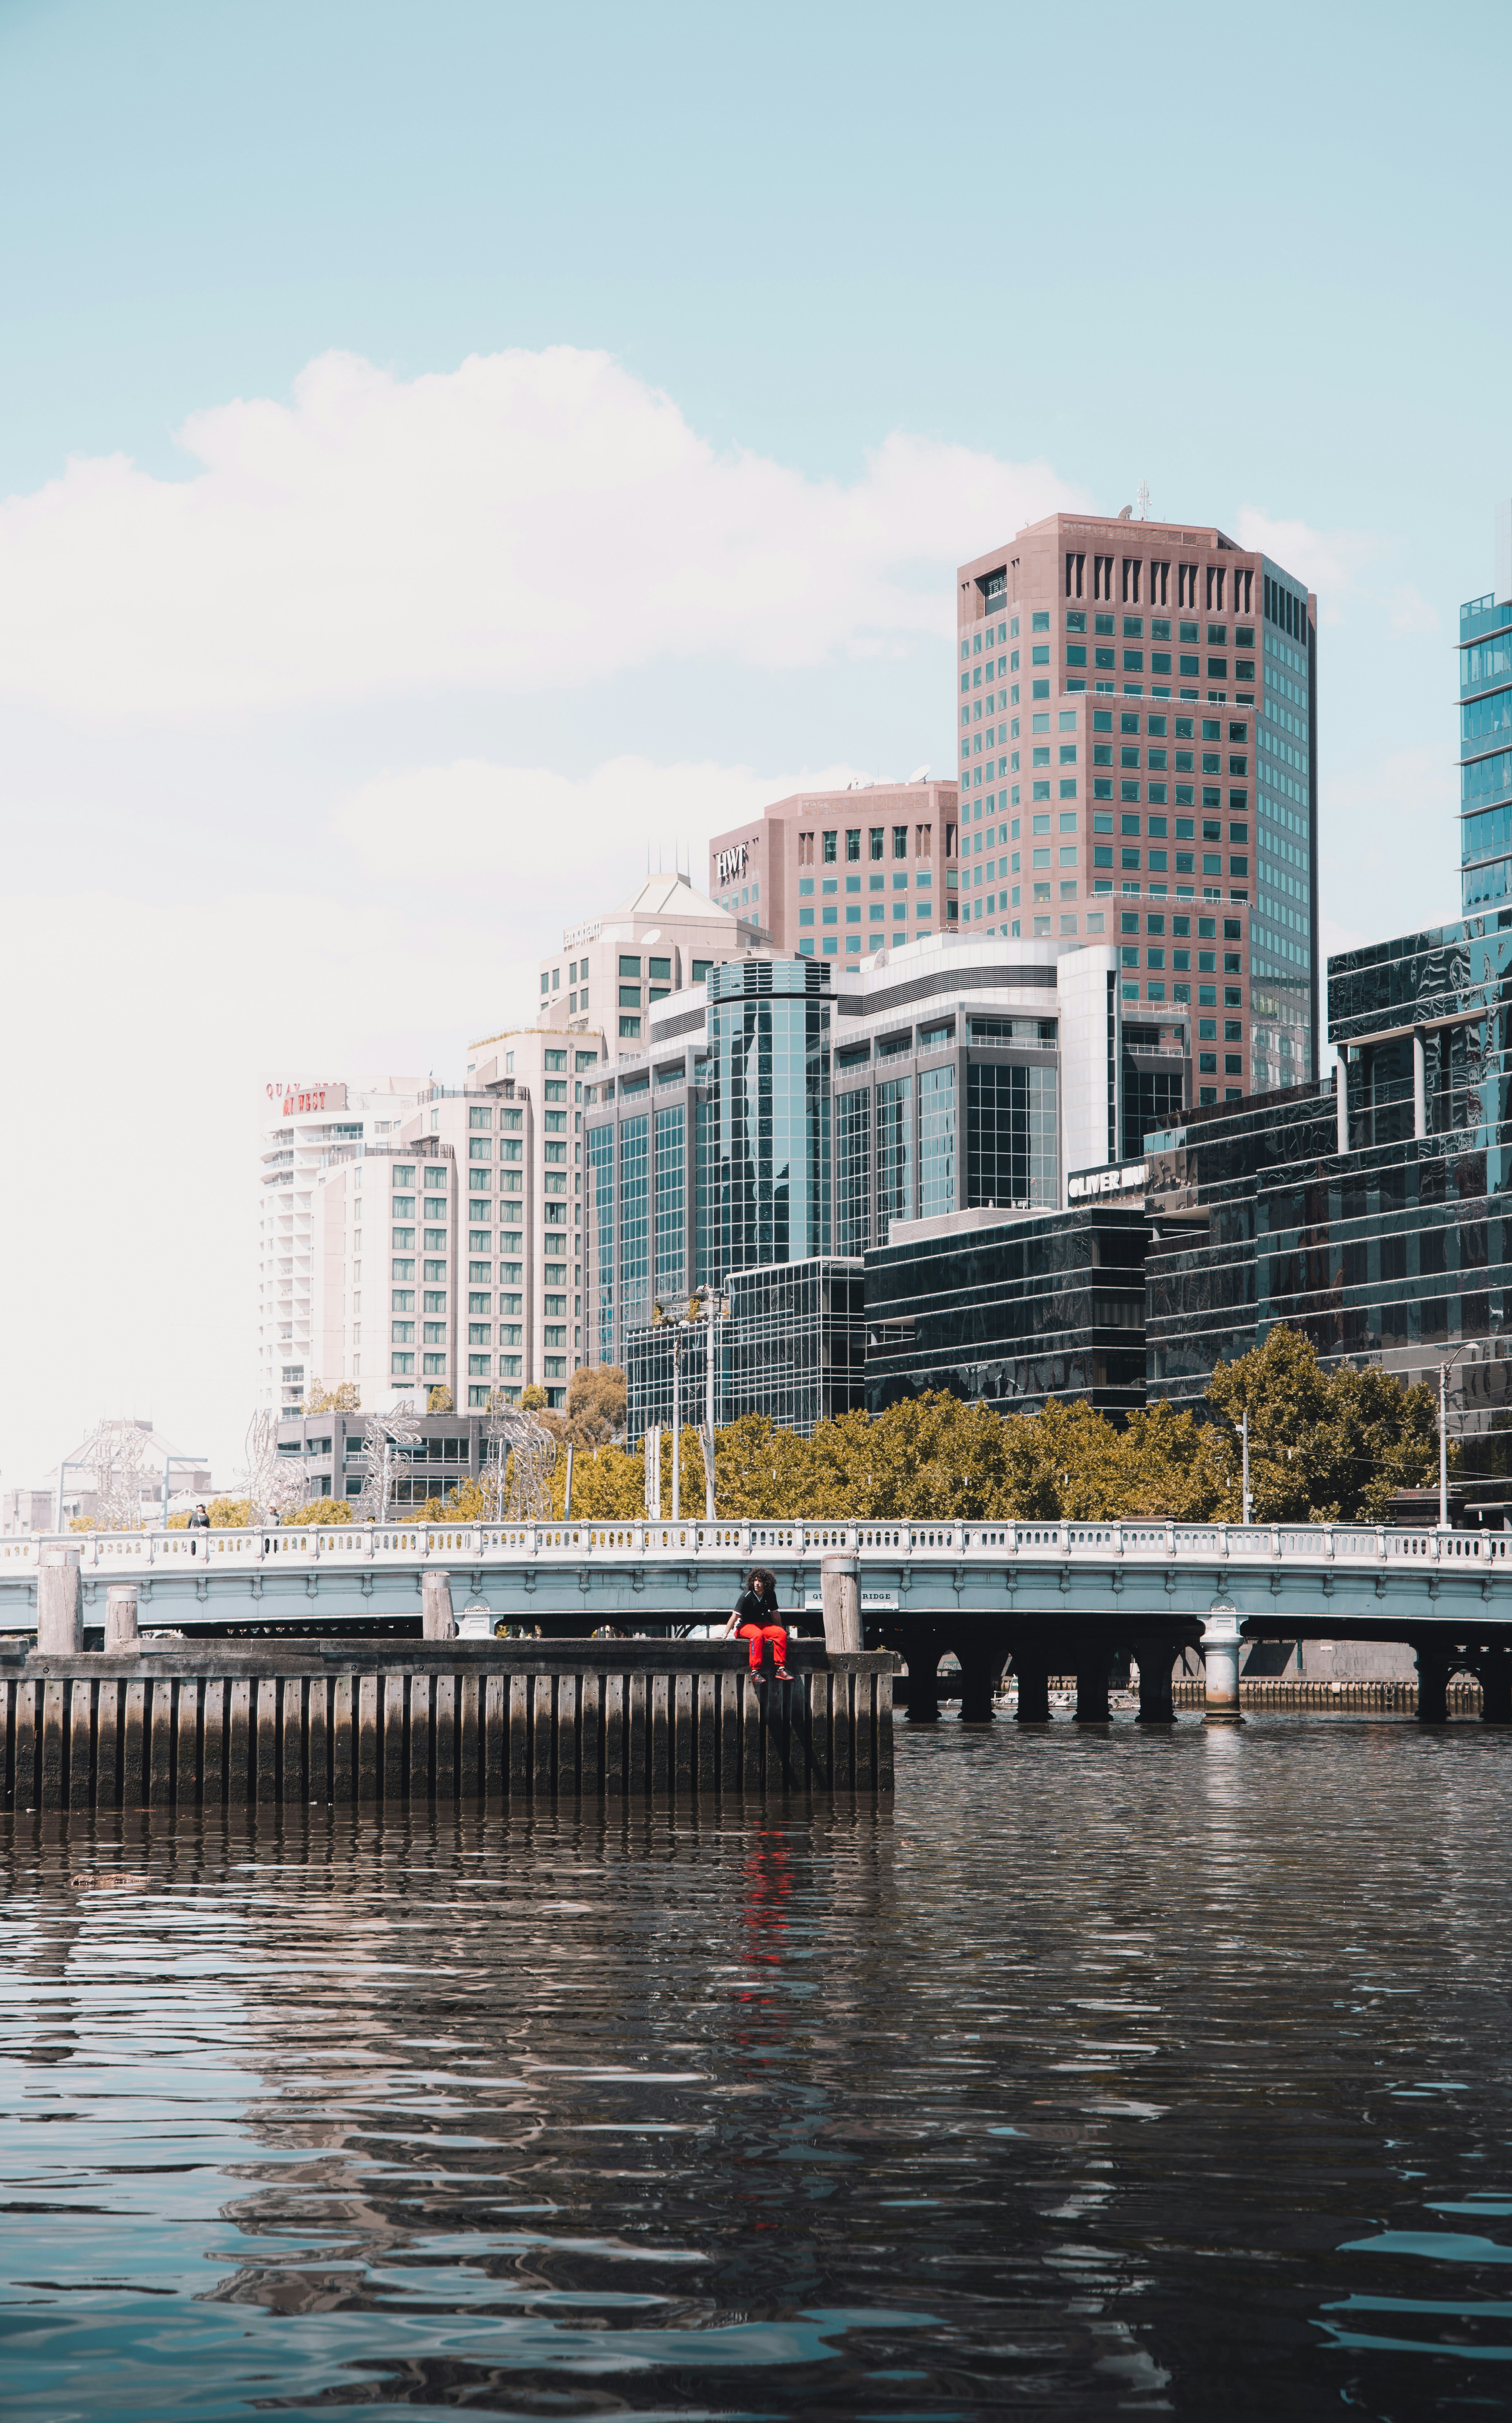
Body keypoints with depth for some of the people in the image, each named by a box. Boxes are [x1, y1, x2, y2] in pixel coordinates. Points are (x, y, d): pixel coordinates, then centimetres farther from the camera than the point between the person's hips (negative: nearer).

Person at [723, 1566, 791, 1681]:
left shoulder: (770, 1595, -1)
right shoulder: (746, 1596, -17)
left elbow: (775, 1614, 14)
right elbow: (735, 1616, -19)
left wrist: (780, 1629, 22)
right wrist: (725, 1635, -23)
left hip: (763, 1624, 5)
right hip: (745, 1625, -5)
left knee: (781, 1633, -22)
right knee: (758, 1635, -38)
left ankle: (781, 1669, -27)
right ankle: (756, 1671, -40)